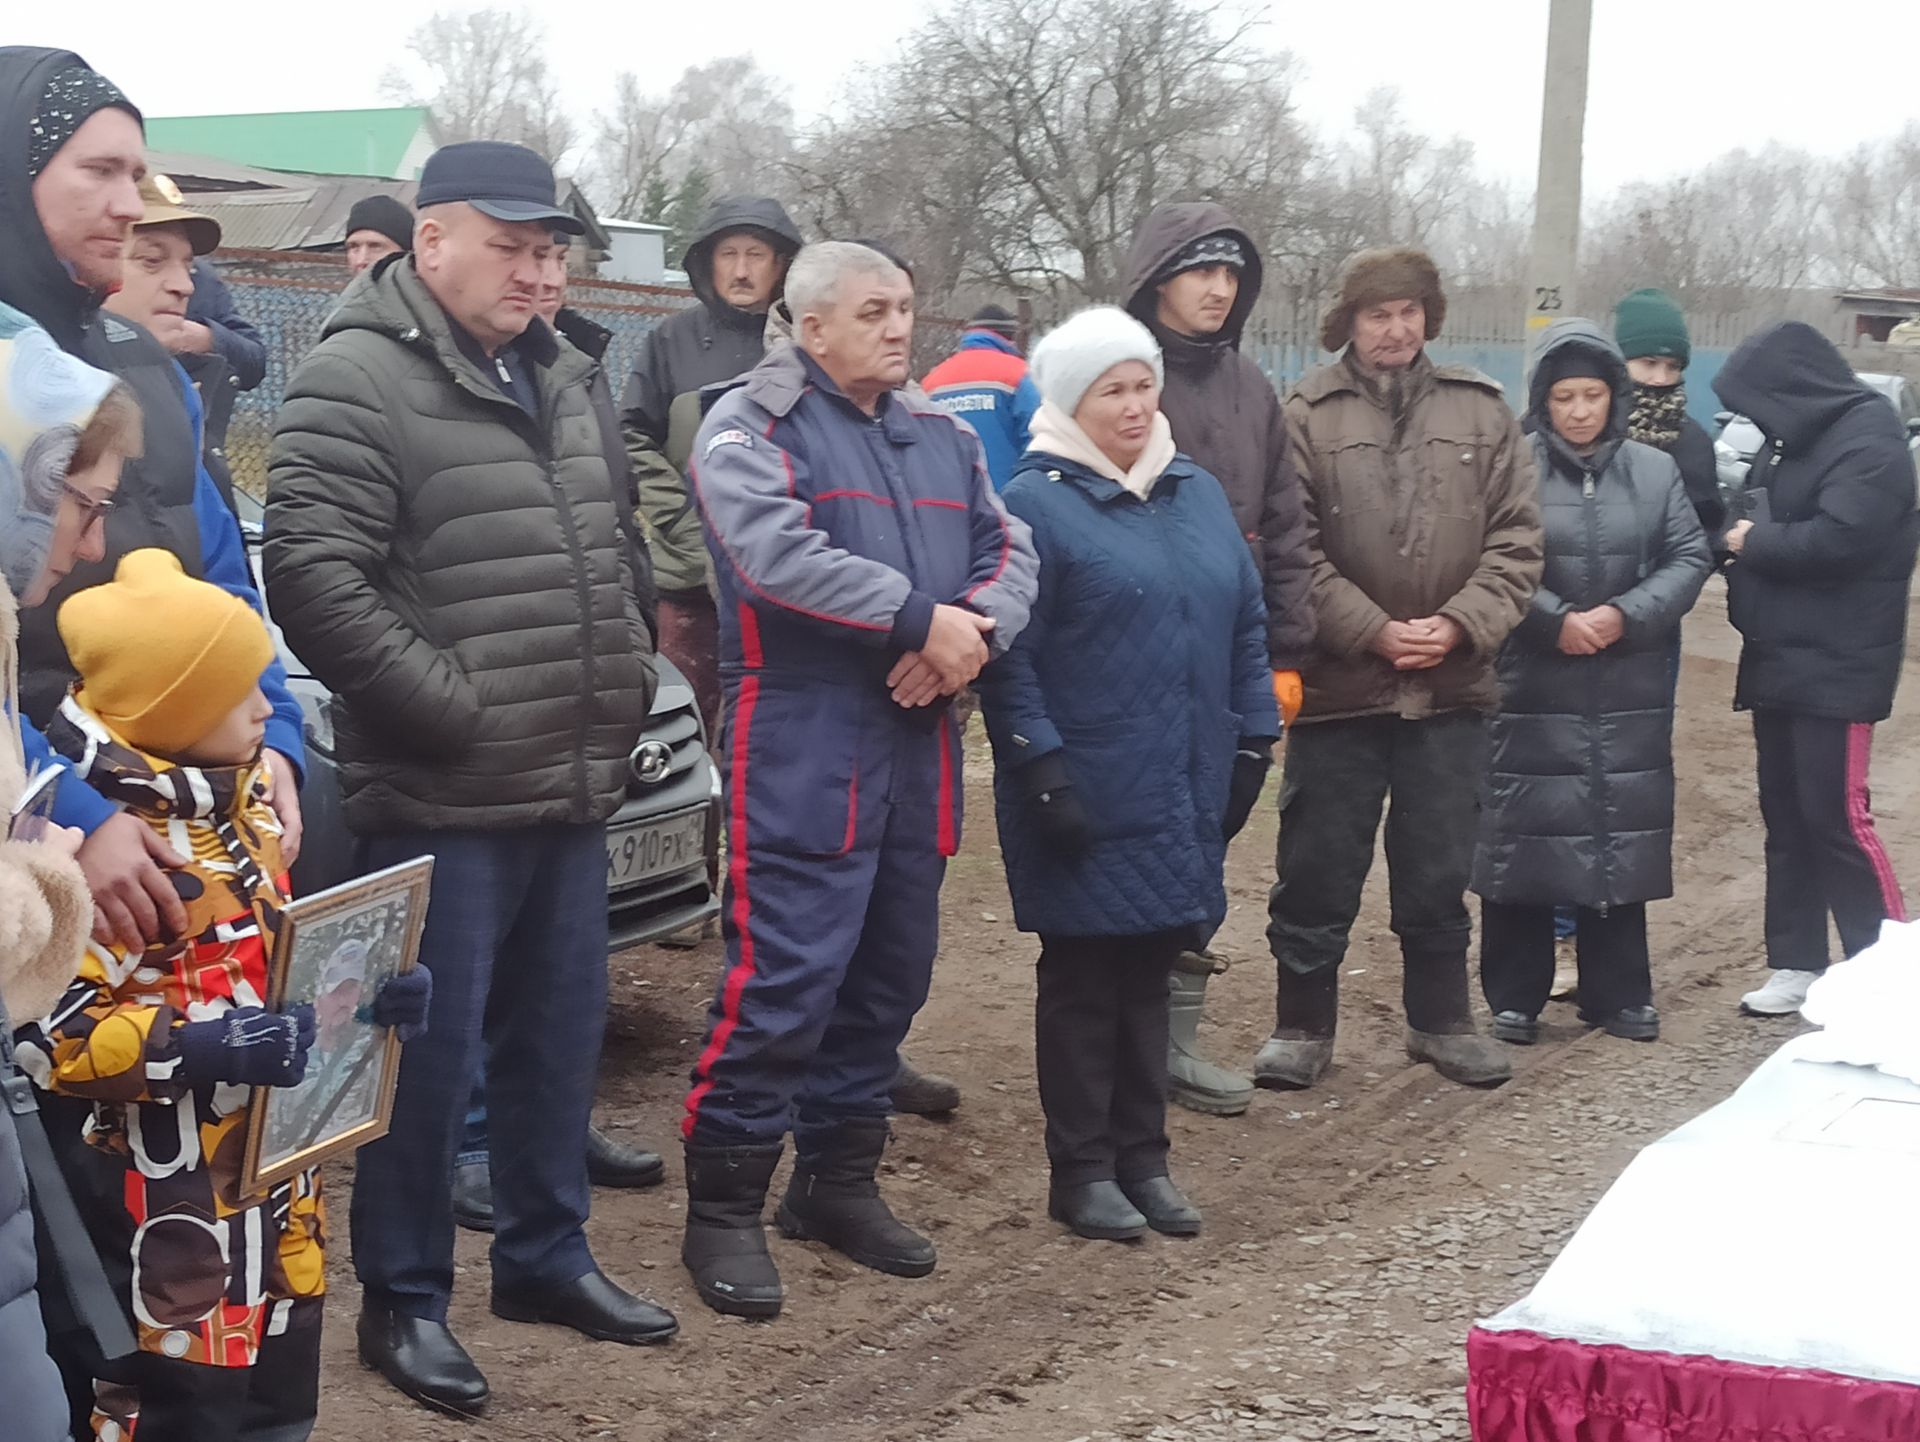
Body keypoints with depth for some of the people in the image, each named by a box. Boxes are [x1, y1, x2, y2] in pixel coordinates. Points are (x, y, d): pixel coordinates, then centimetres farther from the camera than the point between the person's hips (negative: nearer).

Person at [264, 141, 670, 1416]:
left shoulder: (557, 375, 15)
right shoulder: (359, 381, -12)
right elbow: (311, 575, -21)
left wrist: (629, 679, 11)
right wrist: (450, 704, -19)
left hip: (576, 789, 8)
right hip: (443, 798, -8)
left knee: (561, 1037, 17)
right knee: (434, 1054, 0)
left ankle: (548, 1257, 32)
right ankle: (406, 1301, 14)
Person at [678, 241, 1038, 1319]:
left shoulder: (942, 438, 19)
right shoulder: (753, 426, -4)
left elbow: (1009, 548, 12)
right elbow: (779, 555, -20)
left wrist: (974, 631, -10)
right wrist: (923, 617, -18)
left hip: (917, 737, 8)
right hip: (803, 739, -7)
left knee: (892, 974, 13)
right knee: (784, 977, -12)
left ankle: (840, 1180, 27)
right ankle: (724, 1208, -1)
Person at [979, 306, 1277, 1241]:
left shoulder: (1198, 494, 12)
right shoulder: (1037, 503, -7)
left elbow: (1247, 626, 17)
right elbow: (1007, 656, -11)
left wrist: (1253, 743, 11)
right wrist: (1042, 770, -16)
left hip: (1184, 797, 6)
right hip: (1087, 802, -6)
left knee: (1149, 974, 13)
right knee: (1083, 982, 3)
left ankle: (1142, 1158, 24)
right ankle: (1082, 1172, 14)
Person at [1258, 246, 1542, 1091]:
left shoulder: (1480, 411, 5)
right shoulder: (1308, 413, -4)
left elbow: (1516, 540, 3)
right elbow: (1295, 549, -8)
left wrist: (1459, 624, -10)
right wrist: (1373, 631, -15)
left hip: (1452, 687, 3)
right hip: (1339, 686, -2)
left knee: (1440, 870, 14)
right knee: (1318, 870, 6)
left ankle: (1439, 1018, 29)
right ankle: (1302, 1025, 20)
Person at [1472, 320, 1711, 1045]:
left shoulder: (1655, 471, 6)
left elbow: (1690, 558, 3)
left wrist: (1626, 614, -11)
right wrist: (1555, 620, -17)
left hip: (1630, 693, 3)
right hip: (1532, 689, -3)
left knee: (1621, 835, 9)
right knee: (1524, 835, 0)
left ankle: (1618, 992, 21)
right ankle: (1514, 997, 12)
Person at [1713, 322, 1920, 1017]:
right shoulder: (1795, 437, 14)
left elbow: (1839, 540, -24)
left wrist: (1755, 542, -10)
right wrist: (1741, 535, -5)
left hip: (1835, 666, -9)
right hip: (1778, 660, 9)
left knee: (1835, 817, -8)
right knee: (1786, 815, 11)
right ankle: (1796, 964, 18)